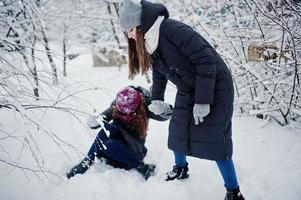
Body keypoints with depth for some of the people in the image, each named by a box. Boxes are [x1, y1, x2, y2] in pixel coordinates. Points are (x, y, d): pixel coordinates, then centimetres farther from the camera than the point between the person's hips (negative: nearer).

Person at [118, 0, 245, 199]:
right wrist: (157, 99, 6)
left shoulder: (173, 30, -27)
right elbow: (159, 75, 17)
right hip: (188, 90, 8)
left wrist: (202, 101, -26)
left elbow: (206, 60, -28)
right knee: (177, 130, 12)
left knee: (214, 139, -11)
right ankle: (180, 168, 39)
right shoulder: (150, 43, 0)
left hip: (215, 86, -8)